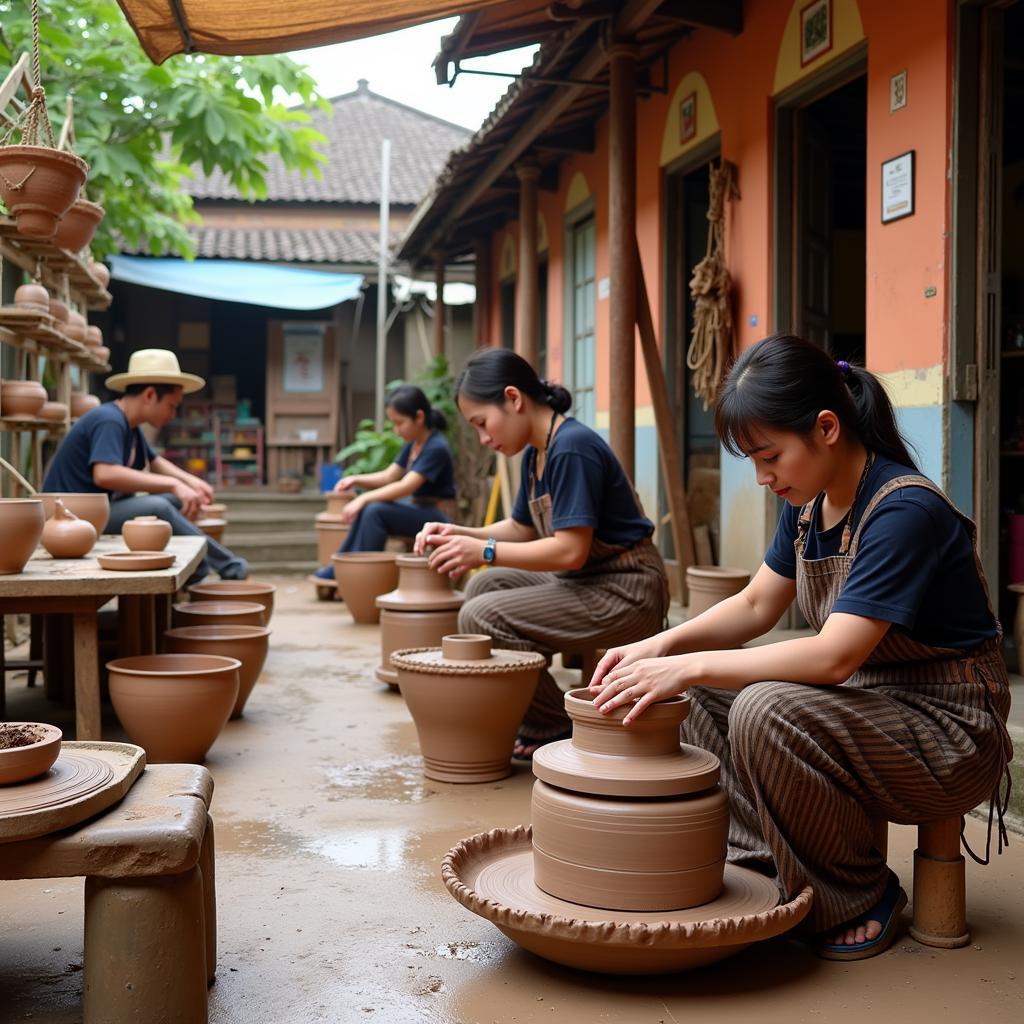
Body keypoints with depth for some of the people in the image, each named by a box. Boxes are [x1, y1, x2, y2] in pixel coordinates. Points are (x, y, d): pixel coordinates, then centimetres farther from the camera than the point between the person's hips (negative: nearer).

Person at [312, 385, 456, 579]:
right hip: (416, 508, 9)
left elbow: (406, 487, -26)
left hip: (436, 515, -9)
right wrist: (357, 479, -3)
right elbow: (388, 476, 14)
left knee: (375, 511, -24)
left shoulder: (436, 448, -18)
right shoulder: (412, 445, 11)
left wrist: (364, 498, -30)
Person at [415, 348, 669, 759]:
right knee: (484, 586, 13)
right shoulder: (536, 453, 10)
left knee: (480, 617, -18)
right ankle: (525, 716, 11)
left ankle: (554, 730, -3)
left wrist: (485, 552, -22)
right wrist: (460, 533, 3)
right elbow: (522, 529, 18)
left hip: (626, 591, -10)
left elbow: (571, 550, -24)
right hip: (584, 581, 10)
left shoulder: (572, 447, -20)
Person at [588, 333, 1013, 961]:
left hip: (946, 730, -9)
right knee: (703, 691, 2)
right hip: (867, 699, 9)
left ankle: (863, 899, -10)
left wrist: (689, 666, -30)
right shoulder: (809, 503, 2)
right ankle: (767, 859, 1)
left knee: (767, 710, -31)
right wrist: (662, 646, -8)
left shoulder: (906, 510, -25)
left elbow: (834, 656, -32)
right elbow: (756, 606, 9)